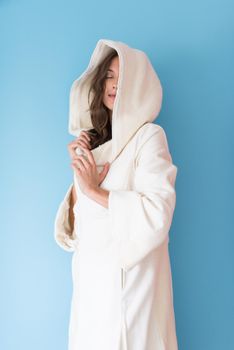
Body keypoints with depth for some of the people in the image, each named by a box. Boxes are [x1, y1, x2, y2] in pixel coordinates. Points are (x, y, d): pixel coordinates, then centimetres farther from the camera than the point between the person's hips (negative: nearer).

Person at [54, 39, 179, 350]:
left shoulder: (148, 136, -8)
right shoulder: (95, 139, 10)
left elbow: (157, 213, -22)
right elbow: (74, 222, 7)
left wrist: (94, 190, -14)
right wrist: (78, 175, -8)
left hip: (127, 274, -6)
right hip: (91, 273, 6)